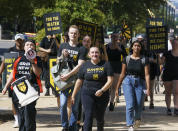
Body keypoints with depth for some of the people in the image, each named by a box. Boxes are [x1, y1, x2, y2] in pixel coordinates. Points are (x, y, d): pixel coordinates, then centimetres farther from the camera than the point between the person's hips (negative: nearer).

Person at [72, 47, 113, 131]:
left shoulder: (105, 65, 1)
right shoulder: (85, 65, 4)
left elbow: (110, 80, -4)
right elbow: (79, 81, 11)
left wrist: (102, 90, -18)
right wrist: (73, 95, 12)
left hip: (102, 95, 1)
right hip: (87, 94, 0)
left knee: (100, 118, 12)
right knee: (88, 117, -13)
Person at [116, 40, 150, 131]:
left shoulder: (144, 60, -1)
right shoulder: (127, 59, 4)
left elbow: (147, 75, -6)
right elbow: (122, 74, 9)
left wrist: (148, 88, -16)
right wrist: (117, 88, 10)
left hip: (140, 83, 0)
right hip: (128, 82, 0)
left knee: (139, 105, 3)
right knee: (130, 104, -14)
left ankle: (137, 118, 39)